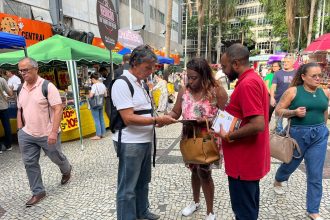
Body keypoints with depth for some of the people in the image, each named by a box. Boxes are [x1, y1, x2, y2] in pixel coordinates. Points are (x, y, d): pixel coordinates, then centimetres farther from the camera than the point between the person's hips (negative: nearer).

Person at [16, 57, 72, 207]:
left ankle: (66, 171, 45)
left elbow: (58, 109, -19)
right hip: (26, 135, 6)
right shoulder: (21, 89, 5)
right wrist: (19, 130, 11)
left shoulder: (47, 86, -15)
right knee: (29, 163, 9)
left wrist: (54, 132, -24)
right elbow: (20, 110, 16)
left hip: (47, 135, -6)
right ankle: (38, 192, 25)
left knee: (56, 158, 13)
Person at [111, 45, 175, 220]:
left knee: (143, 181, 24)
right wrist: (157, 120, -20)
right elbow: (129, 119, -23)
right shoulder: (122, 84, -17)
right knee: (128, 187, 7)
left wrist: (158, 120, 2)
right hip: (130, 143, -9)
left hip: (145, 140, 9)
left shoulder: (140, 82, 11)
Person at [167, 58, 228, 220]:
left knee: (204, 173, 3)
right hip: (189, 138, 5)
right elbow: (175, 112, 2)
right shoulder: (184, 91, -1)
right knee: (194, 170, 20)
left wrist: (207, 120, -27)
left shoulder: (217, 91, -14)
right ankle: (195, 202, 45)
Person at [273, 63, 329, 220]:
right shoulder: (293, 91, -9)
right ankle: (277, 181, 51)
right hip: (298, 134, -3)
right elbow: (278, 110, -8)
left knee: (315, 175, 6)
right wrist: (294, 112, -22)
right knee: (290, 164, 18)